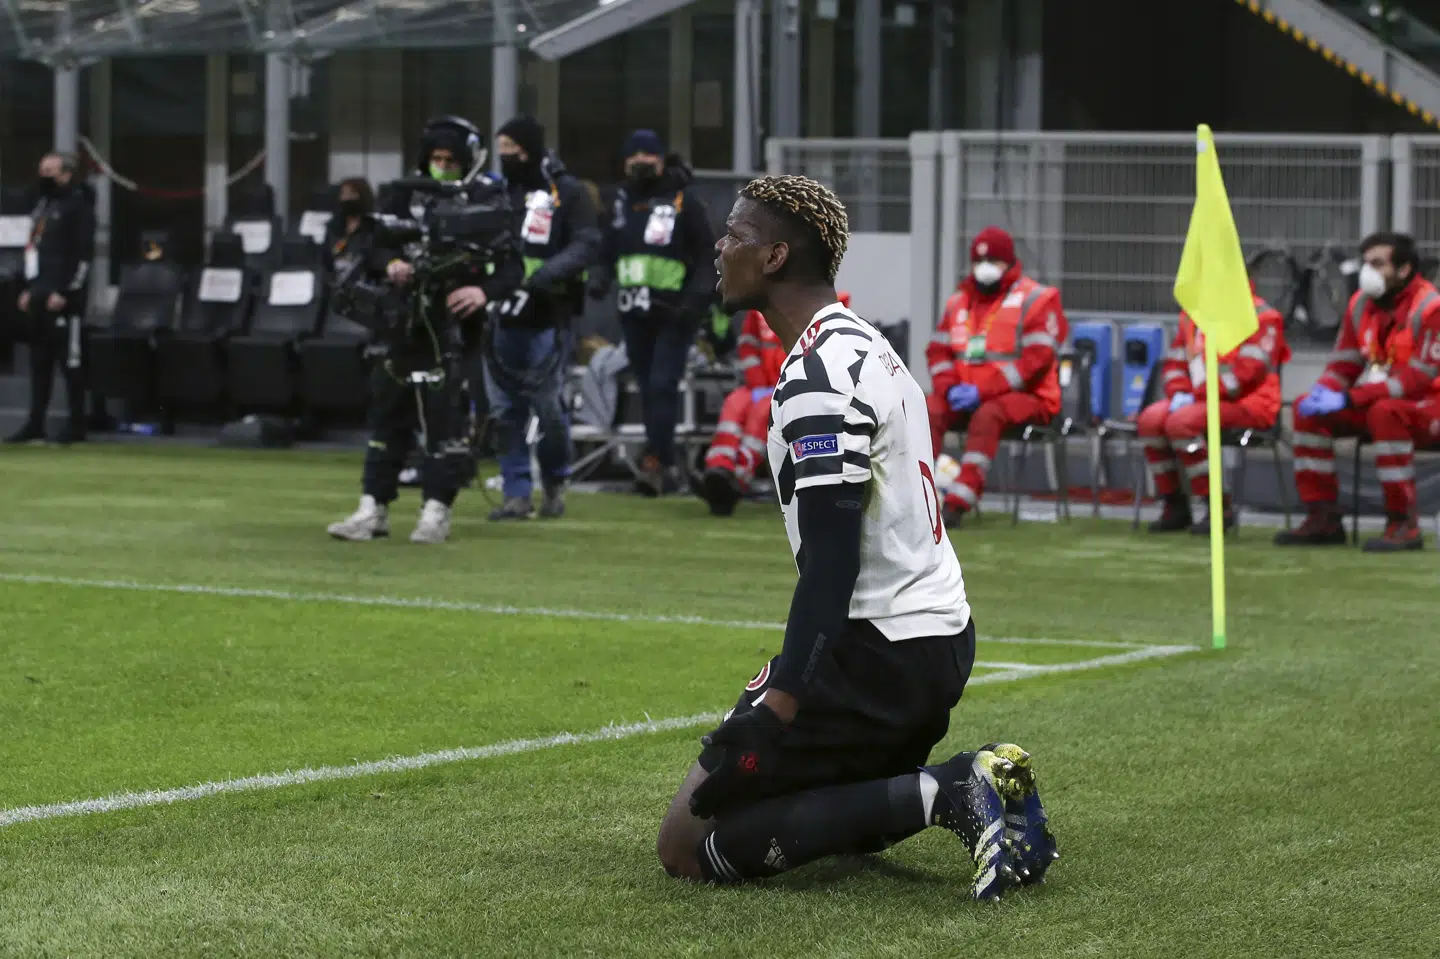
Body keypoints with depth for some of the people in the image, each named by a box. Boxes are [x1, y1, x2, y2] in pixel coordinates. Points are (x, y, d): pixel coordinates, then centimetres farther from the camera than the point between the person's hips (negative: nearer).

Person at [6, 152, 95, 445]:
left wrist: (64, 292, -18)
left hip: (65, 299, -9)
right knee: (39, 360, 9)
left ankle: (76, 426, -2)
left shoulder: (78, 204, -8)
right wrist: (29, 289, 17)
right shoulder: (44, 204, 20)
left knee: (70, 360, -6)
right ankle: (35, 425, 12)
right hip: (40, 297, 9)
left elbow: (83, 253, -15)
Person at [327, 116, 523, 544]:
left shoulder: (488, 201, -2)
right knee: (387, 412, 6)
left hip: (455, 321, -4)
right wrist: (392, 264, -14)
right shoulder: (407, 194, 9)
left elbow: (513, 267, -6)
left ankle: (436, 510, 1)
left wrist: (485, 291, -26)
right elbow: (376, 247, 9)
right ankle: (373, 509, 13)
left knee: (447, 417, -7)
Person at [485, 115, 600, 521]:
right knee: (505, 409, 2)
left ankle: (555, 483, 20)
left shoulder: (568, 193, 0)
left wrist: (546, 274, -24)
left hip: (546, 319, -4)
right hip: (499, 315, 4)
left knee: (548, 407, -1)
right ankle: (517, 494, 8)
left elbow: (586, 245, -9)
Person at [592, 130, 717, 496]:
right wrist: (601, 278, 0)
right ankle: (668, 466, 15)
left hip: (674, 312, -6)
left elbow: (707, 255, -4)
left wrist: (697, 300, -15)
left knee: (662, 386, -15)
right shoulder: (622, 200, 13)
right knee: (647, 389, 7)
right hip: (635, 311, 6)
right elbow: (609, 249, 20)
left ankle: (655, 461, -18)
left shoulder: (684, 199, -4)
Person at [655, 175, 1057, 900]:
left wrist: (778, 706, -26)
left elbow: (832, 563, -23)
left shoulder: (818, 377, -16)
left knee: (687, 846, -8)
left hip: (876, 650, -10)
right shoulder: (866, 346, 15)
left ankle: (939, 794, -17)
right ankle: (969, 787, 3)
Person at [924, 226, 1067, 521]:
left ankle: (958, 503, -45)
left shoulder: (1035, 300, -2)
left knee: (987, 416, -37)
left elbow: (1037, 359, -13)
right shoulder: (960, 301, 18)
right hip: (965, 396, 6)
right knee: (927, 409, -23)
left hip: (1025, 397, -5)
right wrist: (950, 388, -8)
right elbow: (938, 350, 14)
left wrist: (982, 391, -18)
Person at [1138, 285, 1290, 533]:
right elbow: (1174, 361, 19)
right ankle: (1175, 507, -6)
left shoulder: (1259, 315, -8)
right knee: (1150, 420, -16)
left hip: (1247, 403, -8)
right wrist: (1179, 393, -3)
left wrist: (1198, 395, -19)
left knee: (1180, 422, -30)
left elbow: (1249, 370, -18)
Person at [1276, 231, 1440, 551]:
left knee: (1385, 411, -38)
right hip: (1373, 403, 8)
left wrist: (1348, 399, -29)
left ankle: (1404, 524, -32)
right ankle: (1324, 519, -4)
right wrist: (1323, 391, -16)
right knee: (1308, 409, -6)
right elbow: (1344, 364, 9)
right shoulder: (1361, 303, 4)